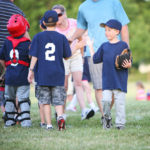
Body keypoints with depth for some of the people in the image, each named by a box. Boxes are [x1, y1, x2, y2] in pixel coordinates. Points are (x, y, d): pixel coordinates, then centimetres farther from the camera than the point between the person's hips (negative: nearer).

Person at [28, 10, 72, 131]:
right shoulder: (61, 38, -1)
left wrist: (31, 70, 4)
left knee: (45, 99, 8)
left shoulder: (38, 37, -2)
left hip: (43, 74, 0)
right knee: (58, 99, 6)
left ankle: (49, 124, 6)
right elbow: (67, 56, 4)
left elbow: (34, 56, -3)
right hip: (58, 74, 0)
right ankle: (60, 116, -20)